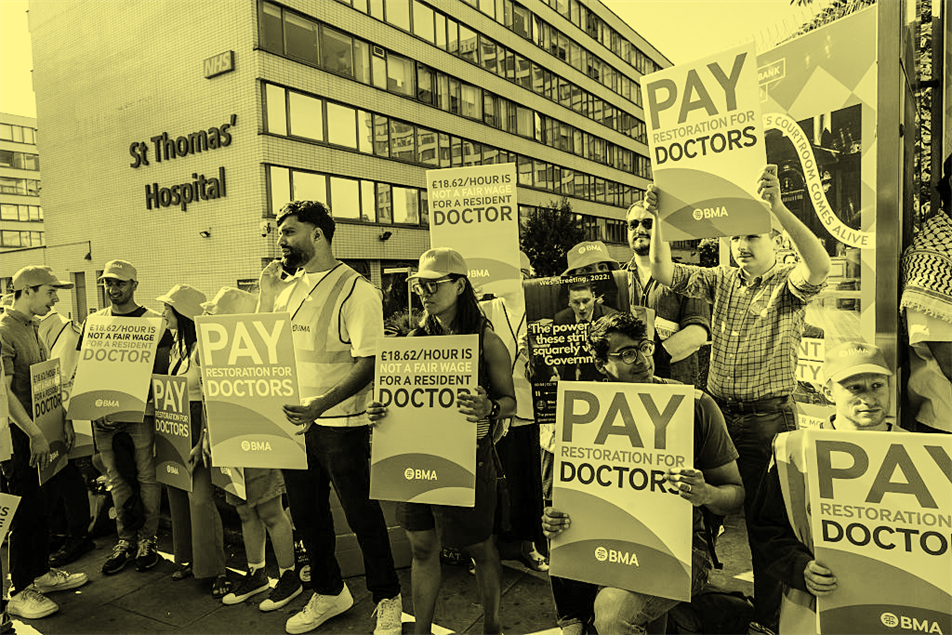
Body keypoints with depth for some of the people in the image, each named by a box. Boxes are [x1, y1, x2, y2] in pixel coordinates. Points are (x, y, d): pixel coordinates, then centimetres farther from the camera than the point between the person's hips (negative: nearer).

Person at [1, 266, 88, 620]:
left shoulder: (33, 329, 13)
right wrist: (34, 434, -21)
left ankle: (42, 573, 30)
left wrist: (63, 419, 11)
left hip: (39, 433, 9)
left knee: (41, 505, 17)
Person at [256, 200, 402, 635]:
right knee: (306, 513, 18)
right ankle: (328, 592, 40)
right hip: (294, 421, 7)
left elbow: (367, 364, -19)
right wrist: (265, 294, 1)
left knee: (362, 515, 6)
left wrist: (320, 405, -29)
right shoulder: (288, 289, 10)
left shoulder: (356, 290, -13)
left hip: (341, 424, -7)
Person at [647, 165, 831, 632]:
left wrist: (778, 207, -34)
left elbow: (820, 266, -25)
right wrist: (657, 219, -14)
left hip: (769, 420, -4)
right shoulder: (722, 282, 10)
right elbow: (664, 272, 0)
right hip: (717, 413, 4)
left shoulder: (789, 285, -2)